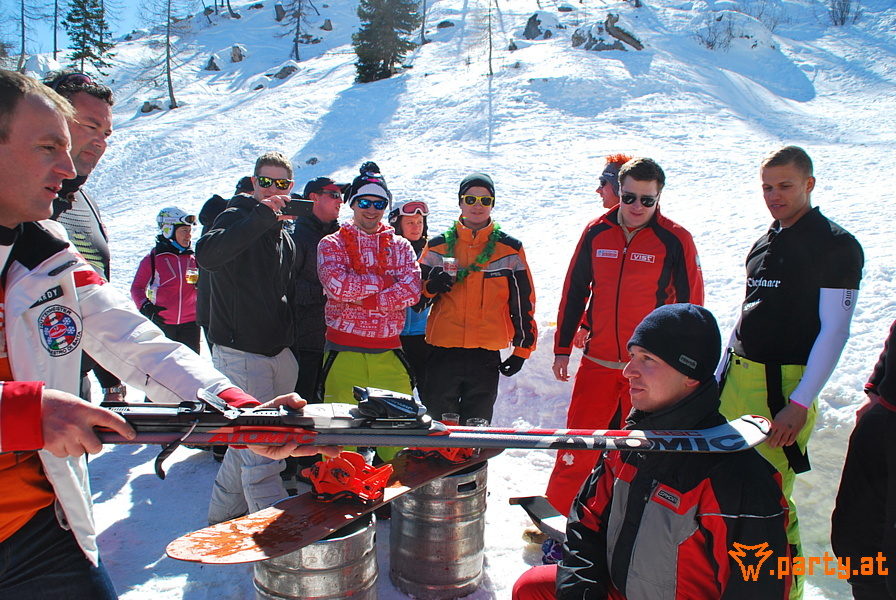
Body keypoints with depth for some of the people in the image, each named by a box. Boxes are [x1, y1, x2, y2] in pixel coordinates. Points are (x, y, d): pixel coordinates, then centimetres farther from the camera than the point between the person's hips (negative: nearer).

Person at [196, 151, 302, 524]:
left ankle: (222, 514, 33)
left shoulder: (284, 234, 17)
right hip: (239, 353, -8)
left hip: (277, 353, 8)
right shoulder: (237, 219, -7)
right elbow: (206, 255, -30)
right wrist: (261, 216, -31)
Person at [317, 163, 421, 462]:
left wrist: (361, 299, -13)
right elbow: (337, 285, -13)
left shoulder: (400, 246, 13)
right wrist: (385, 282, -6)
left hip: (388, 351, 2)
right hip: (344, 351, -2)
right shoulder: (332, 244, 6)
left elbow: (411, 291, -5)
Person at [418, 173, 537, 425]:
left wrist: (522, 349, 7)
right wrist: (431, 288, -12)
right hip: (443, 353, 0)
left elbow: (524, 303, 10)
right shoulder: (438, 246, 7)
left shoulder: (510, 249, 6)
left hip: (486, 357, 0)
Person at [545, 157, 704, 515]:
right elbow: (573, 293, 9)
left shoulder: (676, 240, -6)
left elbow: (690, 306, 0)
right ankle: (554, 512, 22)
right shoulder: (596, 233, 2)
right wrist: (562, 348, 10)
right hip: (597, 362, 2)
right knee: (577, 444, 6)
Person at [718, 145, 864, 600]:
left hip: (785, 384, -7)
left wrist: (800, 404, -17)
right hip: (737, 376, 7)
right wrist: (719, 375, 17)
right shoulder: (764, 244, 15)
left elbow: (834, 332, -11)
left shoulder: (836, 246, -6)